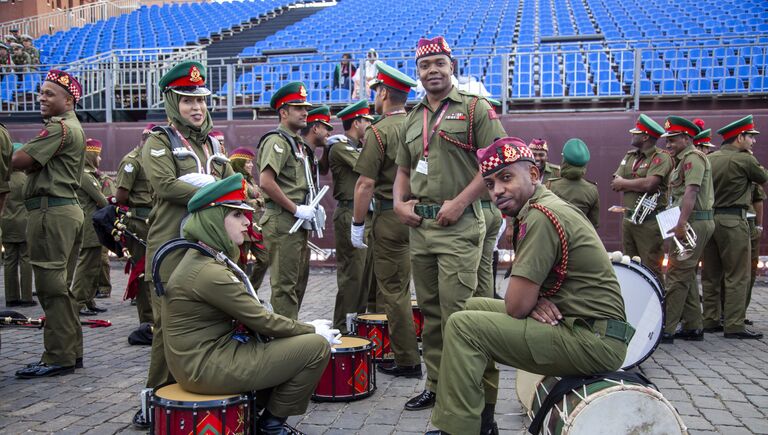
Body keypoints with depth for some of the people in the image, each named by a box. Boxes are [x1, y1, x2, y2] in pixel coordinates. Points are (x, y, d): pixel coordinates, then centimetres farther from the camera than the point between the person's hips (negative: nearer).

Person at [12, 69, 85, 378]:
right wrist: (34, 163, -3)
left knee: (51, 286, -7)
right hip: (69, 208, 10)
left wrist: (28, 160, 4)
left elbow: (19, 161, -16)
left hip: (50, 211, -10)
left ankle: (58, 357, -3)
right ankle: (72, 351, 19)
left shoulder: (59, 127, -10)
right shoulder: (73, 127, 22)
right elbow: (36, 165, 18)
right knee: (63, 284, 13)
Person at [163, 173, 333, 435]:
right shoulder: (209, 272, -22)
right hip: (207, 366, -10)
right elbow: (262, 321, -18)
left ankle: (259, 412, 20)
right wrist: (312, 330, -4)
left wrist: (306, 328, 3)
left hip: (211, 354, 10)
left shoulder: (211, 258, 9)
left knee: (302, 339, 20)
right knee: (317, 346, -11)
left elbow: (252, 313, 11)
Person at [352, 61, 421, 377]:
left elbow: (366, 184, -16)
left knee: (393, 291, 1)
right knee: (401, 287, 17)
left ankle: (408, 361, 7)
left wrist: (357, 224, -9)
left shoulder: (378, 131, -12)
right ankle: (408, 350, 26)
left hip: (389, 217, -7)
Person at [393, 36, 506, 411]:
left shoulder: (475, 109, -1)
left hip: (458, 225, -6)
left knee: (456, 312, -8)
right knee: (430, 311, 13)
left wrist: (459, 202, -16)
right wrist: (399, 202, 5)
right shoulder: (412, 119, 17)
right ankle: (435, 385, 25)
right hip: (419, 225, 7)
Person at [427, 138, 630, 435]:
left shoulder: (541, 216, -18)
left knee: (463, 326, -14)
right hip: (582, 325, 10)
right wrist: (536, 301, -4)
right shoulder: (547, 206, 13)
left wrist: (533, 301, 1)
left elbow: (516, 306, -20)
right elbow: (522, 302, 17)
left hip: (593, 340, -10)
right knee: (475, 307, 17)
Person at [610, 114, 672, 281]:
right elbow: (615, 183, 6)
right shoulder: (630, 155, 14)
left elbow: (649, 184, -22)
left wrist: (624, 183, -7)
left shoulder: (661, 157, -9)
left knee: (651, 269, -4)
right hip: (629, 217, 7)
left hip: (650, 222, -7)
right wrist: (637, 184, -10)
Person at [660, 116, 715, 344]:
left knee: (677, 274, -9)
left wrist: (681, 224, -29)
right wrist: (680, 223, 12)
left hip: (694, 222, -11)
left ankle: (666, 329, -7)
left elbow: (691, 192, -23)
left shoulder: (693, 158, -11)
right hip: (692, 223, 11)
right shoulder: (684, 160, 22)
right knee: (687, 275, 14)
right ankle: (693, 327, 21)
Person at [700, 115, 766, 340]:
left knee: (710, 275, 11)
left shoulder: (709, 159, 8)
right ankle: (734, 325, 0)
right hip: (733, 220, -7)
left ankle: (710, 321, 18)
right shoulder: (744, 159, -11)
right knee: (737, 276, -1)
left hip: (707, 218, 7)